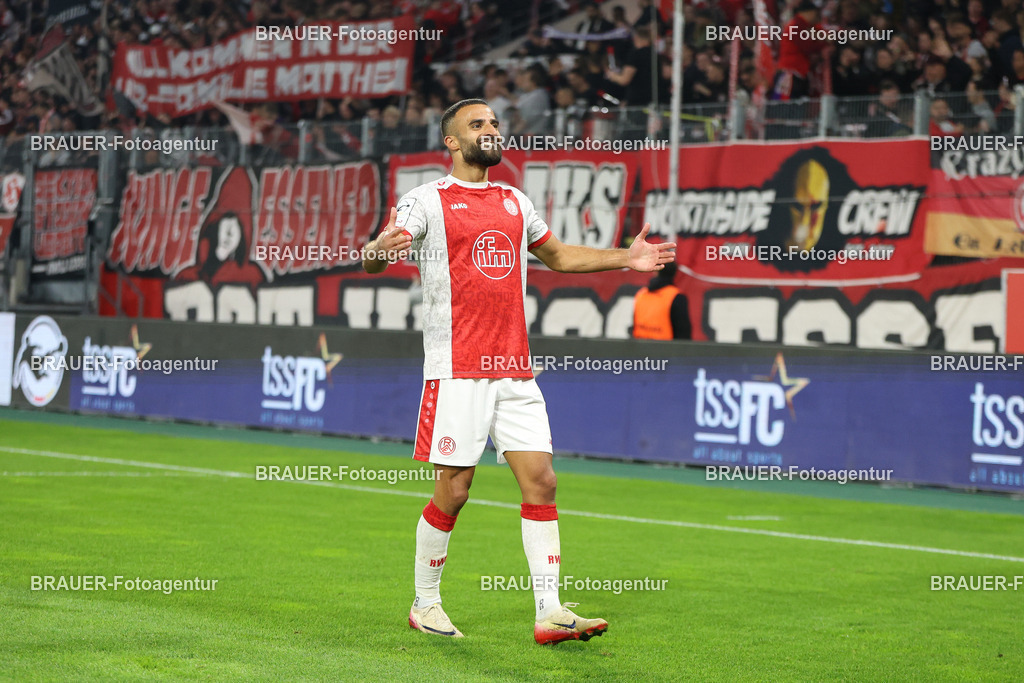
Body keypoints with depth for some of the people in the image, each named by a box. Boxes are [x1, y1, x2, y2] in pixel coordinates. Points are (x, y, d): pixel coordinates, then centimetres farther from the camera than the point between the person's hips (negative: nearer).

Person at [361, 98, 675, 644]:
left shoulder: (515, 202, 17)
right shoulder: (427, 200, -1)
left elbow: (557, 255, 32)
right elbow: (374, 258, -12)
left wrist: (625, 258, 21)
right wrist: (379, 250, -36)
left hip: (515, 373, 6)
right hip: (457, 372, -5)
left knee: (541, 482, -2)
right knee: (453, 491, -3)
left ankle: (549, 613, 0)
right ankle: (425, 604, 15)